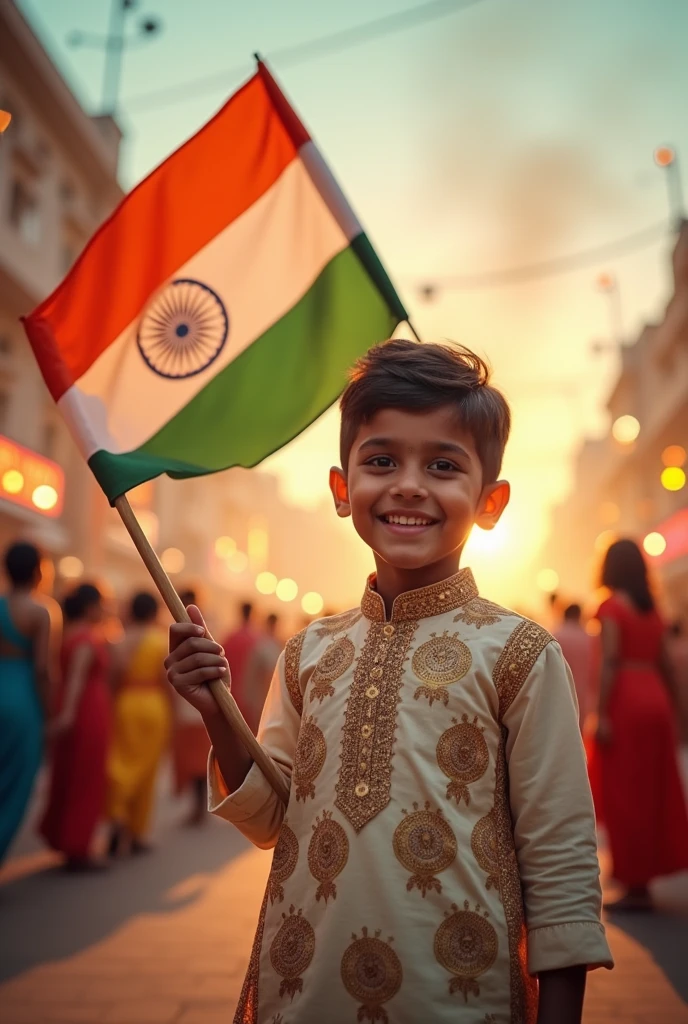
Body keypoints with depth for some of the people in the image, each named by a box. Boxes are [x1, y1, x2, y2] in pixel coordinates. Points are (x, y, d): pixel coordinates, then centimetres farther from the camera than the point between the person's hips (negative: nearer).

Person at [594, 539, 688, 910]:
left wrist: (602, 714, -18)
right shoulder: (653, 609, 13)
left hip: (626, 700, -7)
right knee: (654, 789, 15)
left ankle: (636, 885, 3)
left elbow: (610, 662, -16)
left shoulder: (612, 606, -7)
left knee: (625, 793, -1)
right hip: (656, 699, 7)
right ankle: (655, 864, 24)